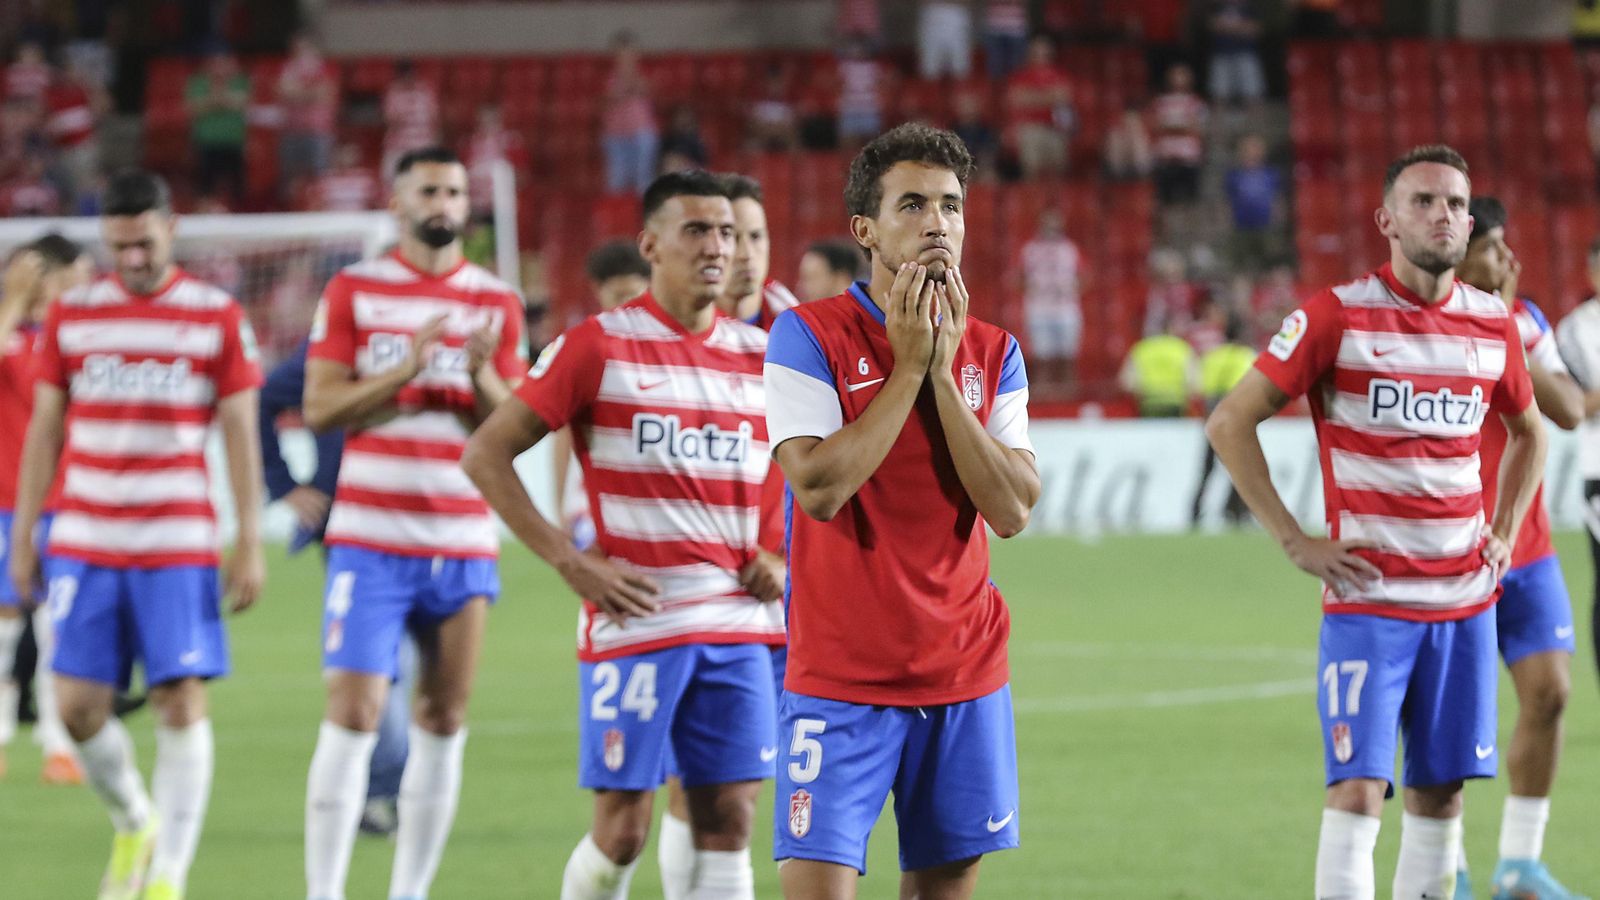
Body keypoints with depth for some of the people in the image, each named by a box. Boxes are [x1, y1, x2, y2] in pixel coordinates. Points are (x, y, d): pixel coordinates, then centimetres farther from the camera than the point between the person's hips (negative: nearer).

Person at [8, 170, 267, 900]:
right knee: (78, 703, -4)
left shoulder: (217, 318, 1)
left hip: (179, 545, -2)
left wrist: (249, 543, -3)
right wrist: (23, 534, 7)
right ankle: (133, 823, 24)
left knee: (182, 703, -9)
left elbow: (239, 434, 2)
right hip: (85, 544, 2)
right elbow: (45, 430, 11)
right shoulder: (71, 315, 6)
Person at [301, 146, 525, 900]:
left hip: (464, 545, 3)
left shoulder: (497, 304, 9)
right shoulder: (353, 291, 3)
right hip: (370, 539, -3)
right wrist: (404, 370, -16)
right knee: (353, 712, -11)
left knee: (443, 722, 3)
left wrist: (481, 376, -13)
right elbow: (319, 407, -3)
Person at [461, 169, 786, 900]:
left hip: (737, 623, 4)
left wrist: (783, 556, 4)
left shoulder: (758, 355, 9)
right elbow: (485, 454, -3)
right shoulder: (599, 346, -3)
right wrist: (570, 562, -10)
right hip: (633, 620, -4)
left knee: (729, 820, -1)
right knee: (622, 826, -3)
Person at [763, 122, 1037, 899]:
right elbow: (819, 488, -18)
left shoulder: (992, 353, 7)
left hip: (965, 671, 4)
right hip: (841, 678, -4)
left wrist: (943, 372, -10)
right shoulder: (810, 335, -6)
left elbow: (1012, 509, -5)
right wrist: (907, 366, -14)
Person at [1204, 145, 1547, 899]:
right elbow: (1230, 423, -5)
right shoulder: (1339, 317, -8)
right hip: (1367, 599, -5)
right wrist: (1294, 542, -9)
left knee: (1439, 792, 8)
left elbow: (1528, 433, 26)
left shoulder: (1493, 325, 6)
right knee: (1358, 790, -12)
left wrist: (1503, 537, 13)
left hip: (1465, 602, 5)